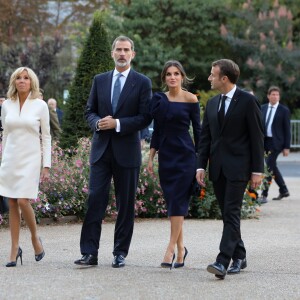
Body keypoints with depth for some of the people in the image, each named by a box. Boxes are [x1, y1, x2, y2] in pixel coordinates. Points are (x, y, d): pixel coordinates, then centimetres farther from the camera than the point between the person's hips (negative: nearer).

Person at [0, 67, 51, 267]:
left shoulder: (40, 105, -2)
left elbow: (46, 137, 0)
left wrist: (46, 165, -5)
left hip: (30, 159, -3)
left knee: (23, 201, -14)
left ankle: (35, 237, 11)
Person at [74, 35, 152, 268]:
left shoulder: (142, 82, 1)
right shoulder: (100, 80, 12)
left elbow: (145, 118, -5)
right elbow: (90, 111, 14)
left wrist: (117, 124, -15)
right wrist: (97, 123, -9)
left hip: (127, 151, -2)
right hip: (101, 149, 3)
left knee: (126, 204, 4)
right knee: (95, 199, -4)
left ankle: (120, 253, 12)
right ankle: (90, 252, -3)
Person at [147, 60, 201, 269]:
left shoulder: (190, 99, -3)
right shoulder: (160, 99, 8)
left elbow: (197, 129, -1)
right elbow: (157, 130, 13)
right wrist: (151, 158, 9)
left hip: (185, 155, -4)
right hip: (166, 155, 4)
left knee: (178, 202, -9)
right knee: (172, 202, 6)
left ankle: (171, 248, -8)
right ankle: (180, 248, 14)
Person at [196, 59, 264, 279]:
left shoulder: (248, 101, -5)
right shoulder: (212, 104, 14)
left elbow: (257, 137, -6)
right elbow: (205, 137, 15)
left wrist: (257, 170, -9)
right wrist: (201, 166, 5)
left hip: (238, 168, -6)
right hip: (217, 168, 6)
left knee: (232, 213, -12)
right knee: (227, 214, 9)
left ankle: (223, 261, -20)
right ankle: (239, 257, 20)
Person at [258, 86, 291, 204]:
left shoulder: (284, 110, -4)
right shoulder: (263, 108, 9)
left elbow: (287, 130, -4)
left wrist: (286, 147, -7)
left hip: (276, 142, -6)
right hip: (265, 141, 6)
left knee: (269, 166, -12)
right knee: (272, 166, 12)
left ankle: (264, 195, -11)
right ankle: (284, 190, 28)